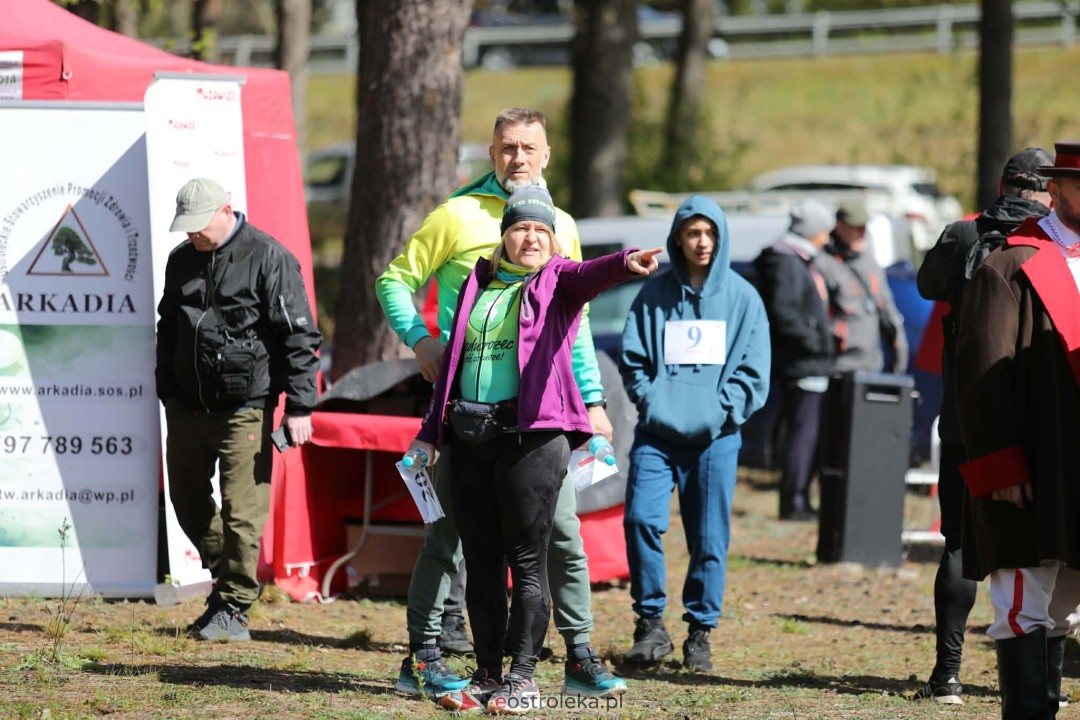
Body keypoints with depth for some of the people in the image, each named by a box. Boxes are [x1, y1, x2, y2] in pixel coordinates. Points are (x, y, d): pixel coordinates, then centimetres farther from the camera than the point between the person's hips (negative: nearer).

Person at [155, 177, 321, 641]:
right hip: (188, 407, 7)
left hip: (244, 410, -7)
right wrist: (168, 393, 21)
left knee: (241, 512, -6)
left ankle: (234, 610, 1)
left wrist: (299, 407, -13)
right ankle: (228, 576, 32)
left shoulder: (268, 258, -8)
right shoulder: (181, 261, 11)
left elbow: (300, 338, -9)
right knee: (187, 499, 14)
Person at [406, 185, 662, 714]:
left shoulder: (557, 280, 4)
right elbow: (453, 358, 20)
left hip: (532, 436, -5)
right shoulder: (477, 285, 17)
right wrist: (430, 431, 18)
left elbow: (591, 276, -19)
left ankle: (523, 678, -2)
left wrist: (626, 264, -42)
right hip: (470, 440, 5)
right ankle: (488, 672, 15)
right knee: (480, 561, 8)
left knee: (526, 560, -5)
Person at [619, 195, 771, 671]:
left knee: (709, 539, 0)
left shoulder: (742, 297, 6)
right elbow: (632, 358, 10)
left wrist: (722, 410, -8)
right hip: (657, 433, 0)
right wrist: (650, 401, -6)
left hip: (715, 437, 0)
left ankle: (700, 633, 12)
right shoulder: (655, 295, 9)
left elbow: (754, 370, 4)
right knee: (641, 518, -15)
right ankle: (650, 623, -3)